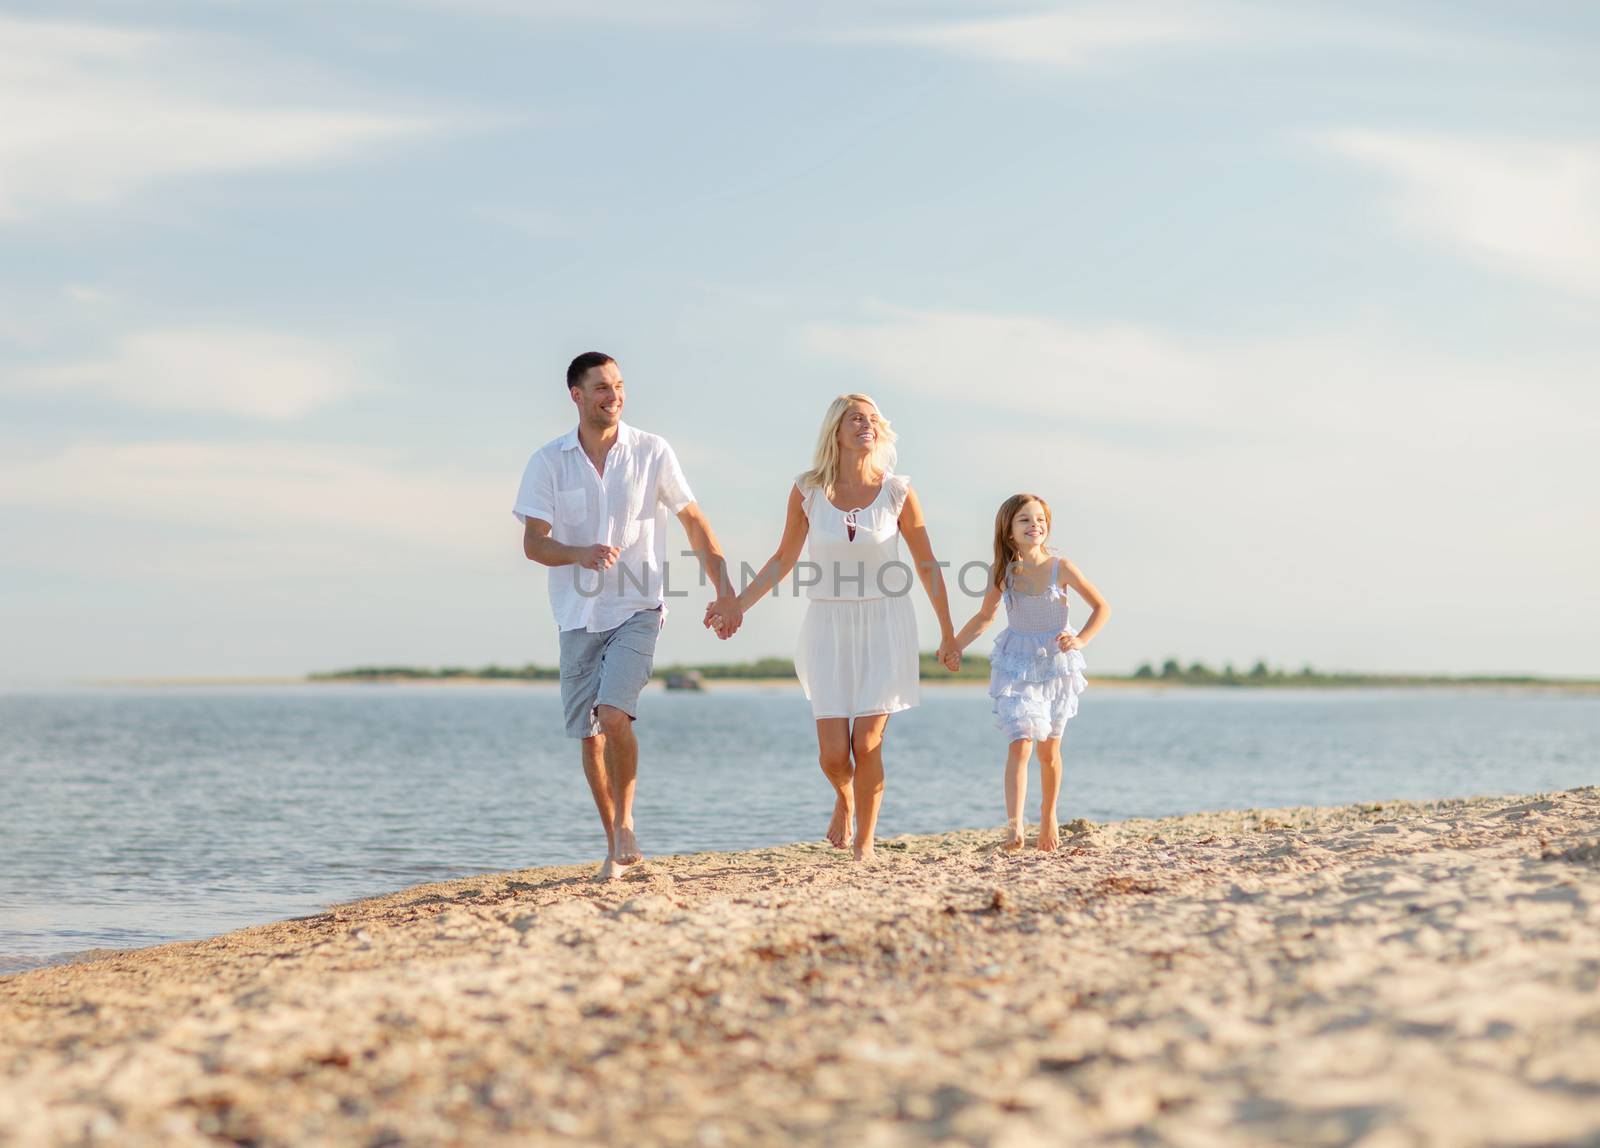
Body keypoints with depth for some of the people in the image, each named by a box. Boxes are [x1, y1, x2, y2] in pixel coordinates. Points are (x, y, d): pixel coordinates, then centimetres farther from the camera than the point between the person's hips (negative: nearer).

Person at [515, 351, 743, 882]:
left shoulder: (651, 452, -1)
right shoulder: (549, 461, 0)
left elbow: (695, 523, 6)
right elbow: (533, 543, -4)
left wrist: (725, 592, 1)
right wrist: (580, 554, -25)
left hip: (637, 610, -2)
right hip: (578, 615, 2)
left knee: (614, 714, -22)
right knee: (589, 735, 5)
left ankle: (624, 824, -3)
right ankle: (618, 847, 19)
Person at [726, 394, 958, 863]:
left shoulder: (897, 492, -3)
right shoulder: (807, 491, -2)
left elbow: (926, 564, 6)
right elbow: (784, 559, 9)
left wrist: (948, 634, 11)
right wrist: (737, 604, 3)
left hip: (885, 624, -1)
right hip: (829, 626, 1)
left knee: (867, 744, -8)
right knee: (833, 751, -4)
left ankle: (865, 843, 11)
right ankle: (844, 798, 32)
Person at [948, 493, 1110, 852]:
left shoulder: (1060, 568, -10)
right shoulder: (1003, 574, -5)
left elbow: (1101, 607, -3)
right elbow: (984, 617, 11)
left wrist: (1080, 639, -17)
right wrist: (955, 644, -1)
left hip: (1056, 664, 0)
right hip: (1016, 665, 0)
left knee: (1049, 750, 12)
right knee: (1019, 744, -16)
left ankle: (1048, 815, 35)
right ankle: (1014, 826, -25)